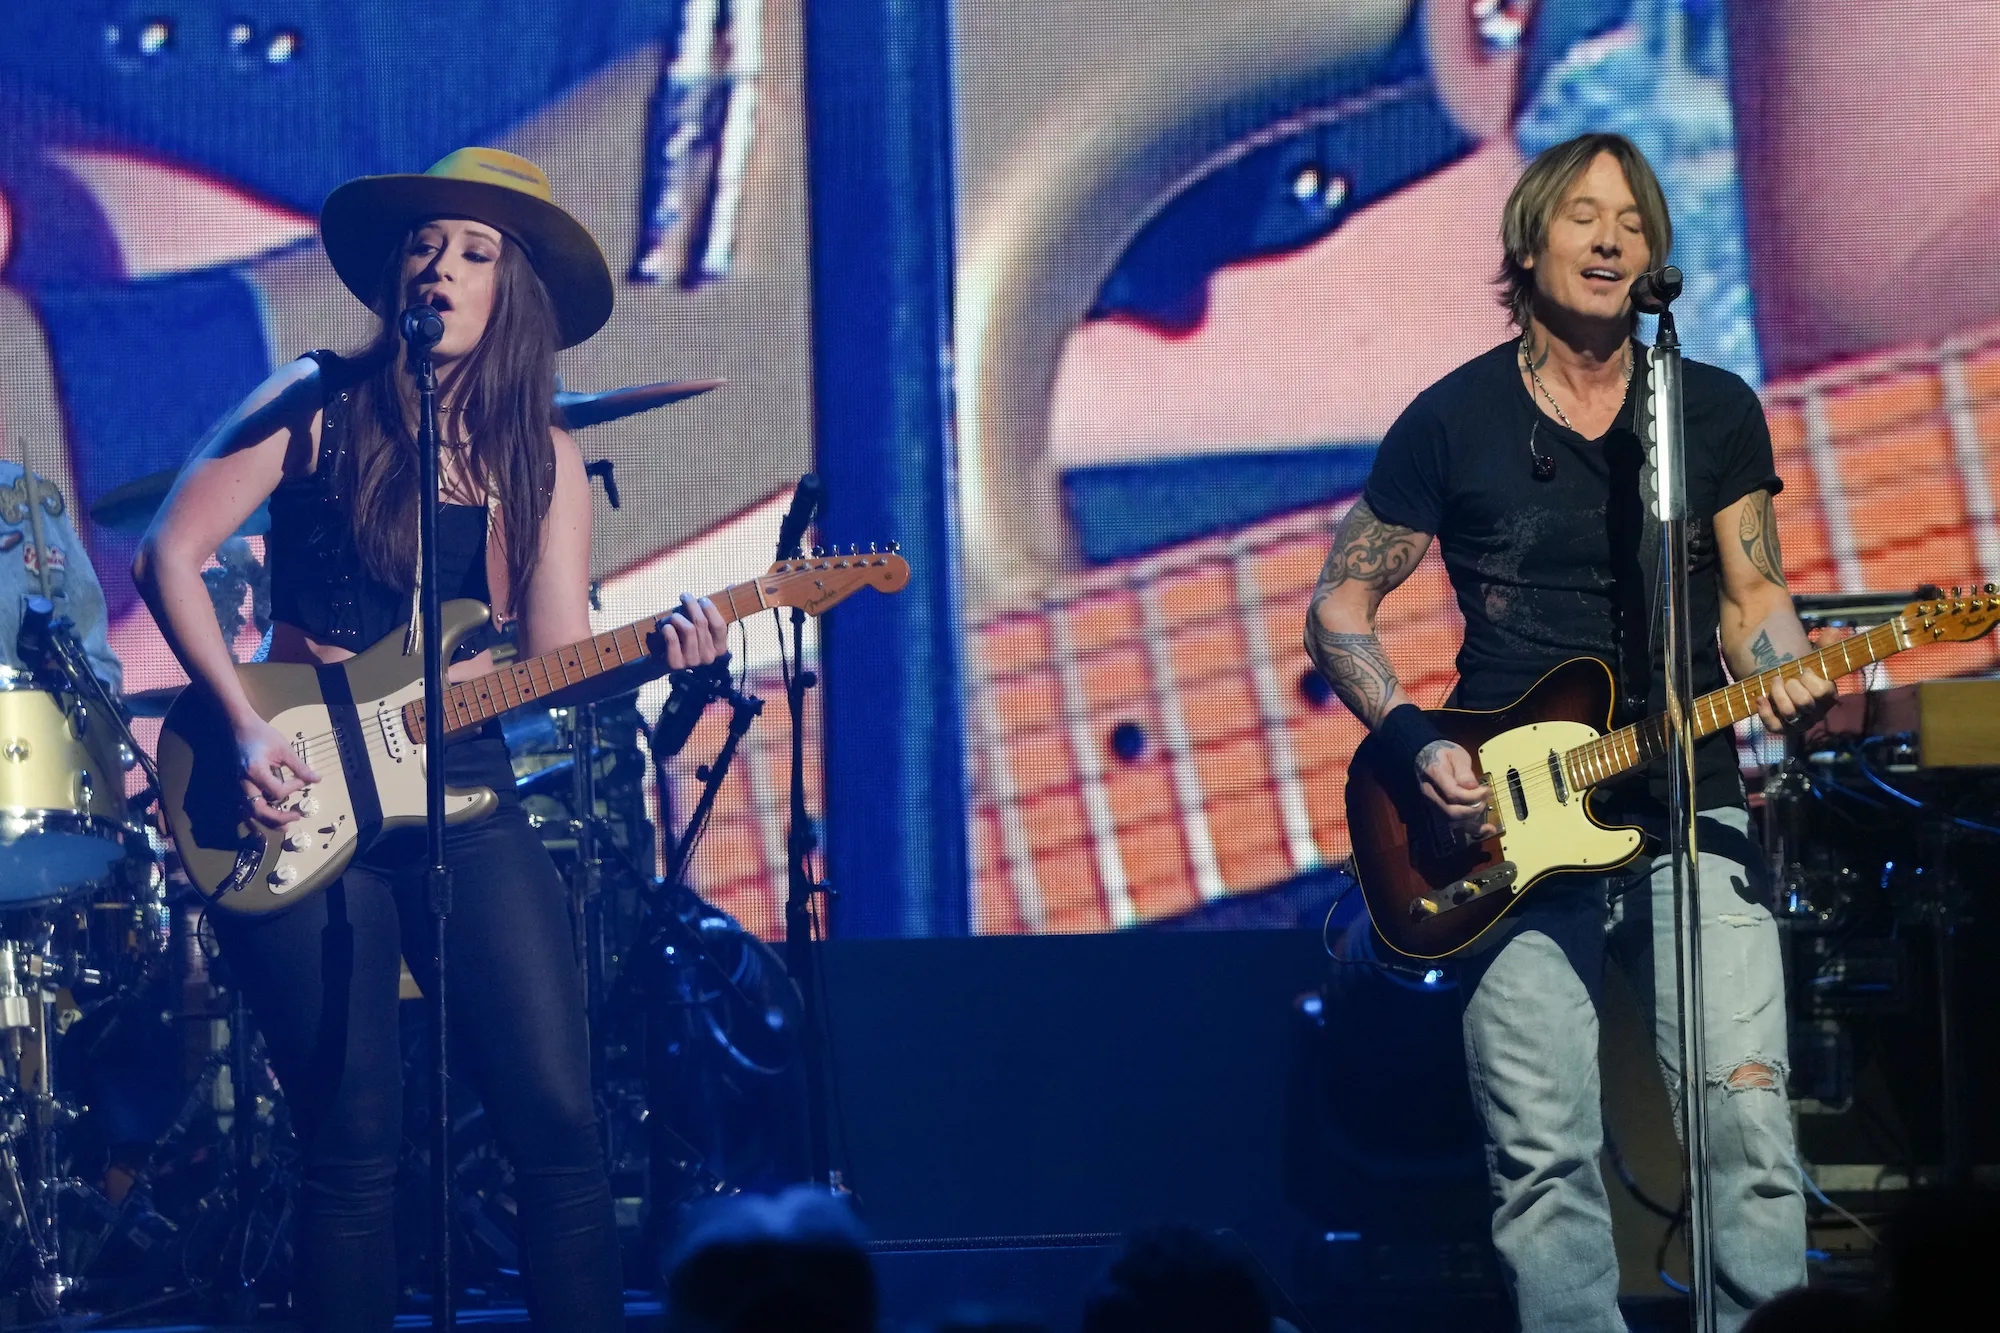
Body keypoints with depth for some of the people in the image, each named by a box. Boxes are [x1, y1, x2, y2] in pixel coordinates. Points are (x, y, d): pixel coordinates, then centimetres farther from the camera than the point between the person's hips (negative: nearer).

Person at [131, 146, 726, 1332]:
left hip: (463, 788, 3)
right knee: (356, 1145, -4)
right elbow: (170, 555, -2)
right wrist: (247, 724, -12)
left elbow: (558, 653, 3)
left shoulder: (541, 458, 9)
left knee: (558, 1116, -5)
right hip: (307, 793, -2)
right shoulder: (320, 408, 1)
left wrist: (654, 654, -18)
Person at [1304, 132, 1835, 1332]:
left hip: (1688, 807, 1)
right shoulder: (1454, 422, 3)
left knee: (1750, 1109, -11)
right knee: (1546, 1157, -3)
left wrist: (1787, 679, -11)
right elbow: (1338, 612, 7)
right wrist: (1418, 743, -8)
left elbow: (1751, 593, 11)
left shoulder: (1717, 411, 9)